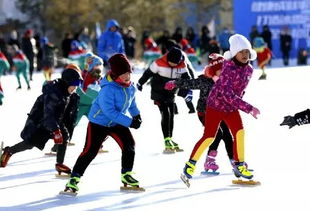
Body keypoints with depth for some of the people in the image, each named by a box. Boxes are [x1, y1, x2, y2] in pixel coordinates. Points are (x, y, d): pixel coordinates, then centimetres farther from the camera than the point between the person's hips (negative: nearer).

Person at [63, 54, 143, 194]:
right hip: (99, 122, -7)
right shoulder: (108, 89, -31)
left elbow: (131, 102, 18)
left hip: (117, 123, 7)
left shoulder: (130, 87, -5)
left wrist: (136, 115, 11)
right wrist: (130, 122, -32)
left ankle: (126, 175, 14)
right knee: (90, 151, -12)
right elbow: (110, 111, -33)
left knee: (129, 144, -2)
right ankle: (74, 179, -6)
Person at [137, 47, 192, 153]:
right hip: (158, 93, -5)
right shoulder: (159, 63, -21)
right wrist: (140, 83, 5)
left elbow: (186, 78, -9)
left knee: (171, 116, 11)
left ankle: (170, 140, 24)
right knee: (165, 114, -16)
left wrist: (188, 90, -25)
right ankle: (167, 141, -19)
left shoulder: (182, 66, -10)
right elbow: (148, 73, -8)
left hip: (171, 94, 5)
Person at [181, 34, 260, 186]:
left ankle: (239, 166, 7)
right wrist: (248, 108, -32)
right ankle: (190, 165, 4)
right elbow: (227, 94, -32)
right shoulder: (228, 68, -26)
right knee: (209, 137, -8)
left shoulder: (248, 69, -3)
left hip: (231, 108, 6)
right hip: (216, 105, -6)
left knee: (239, 133, -6)